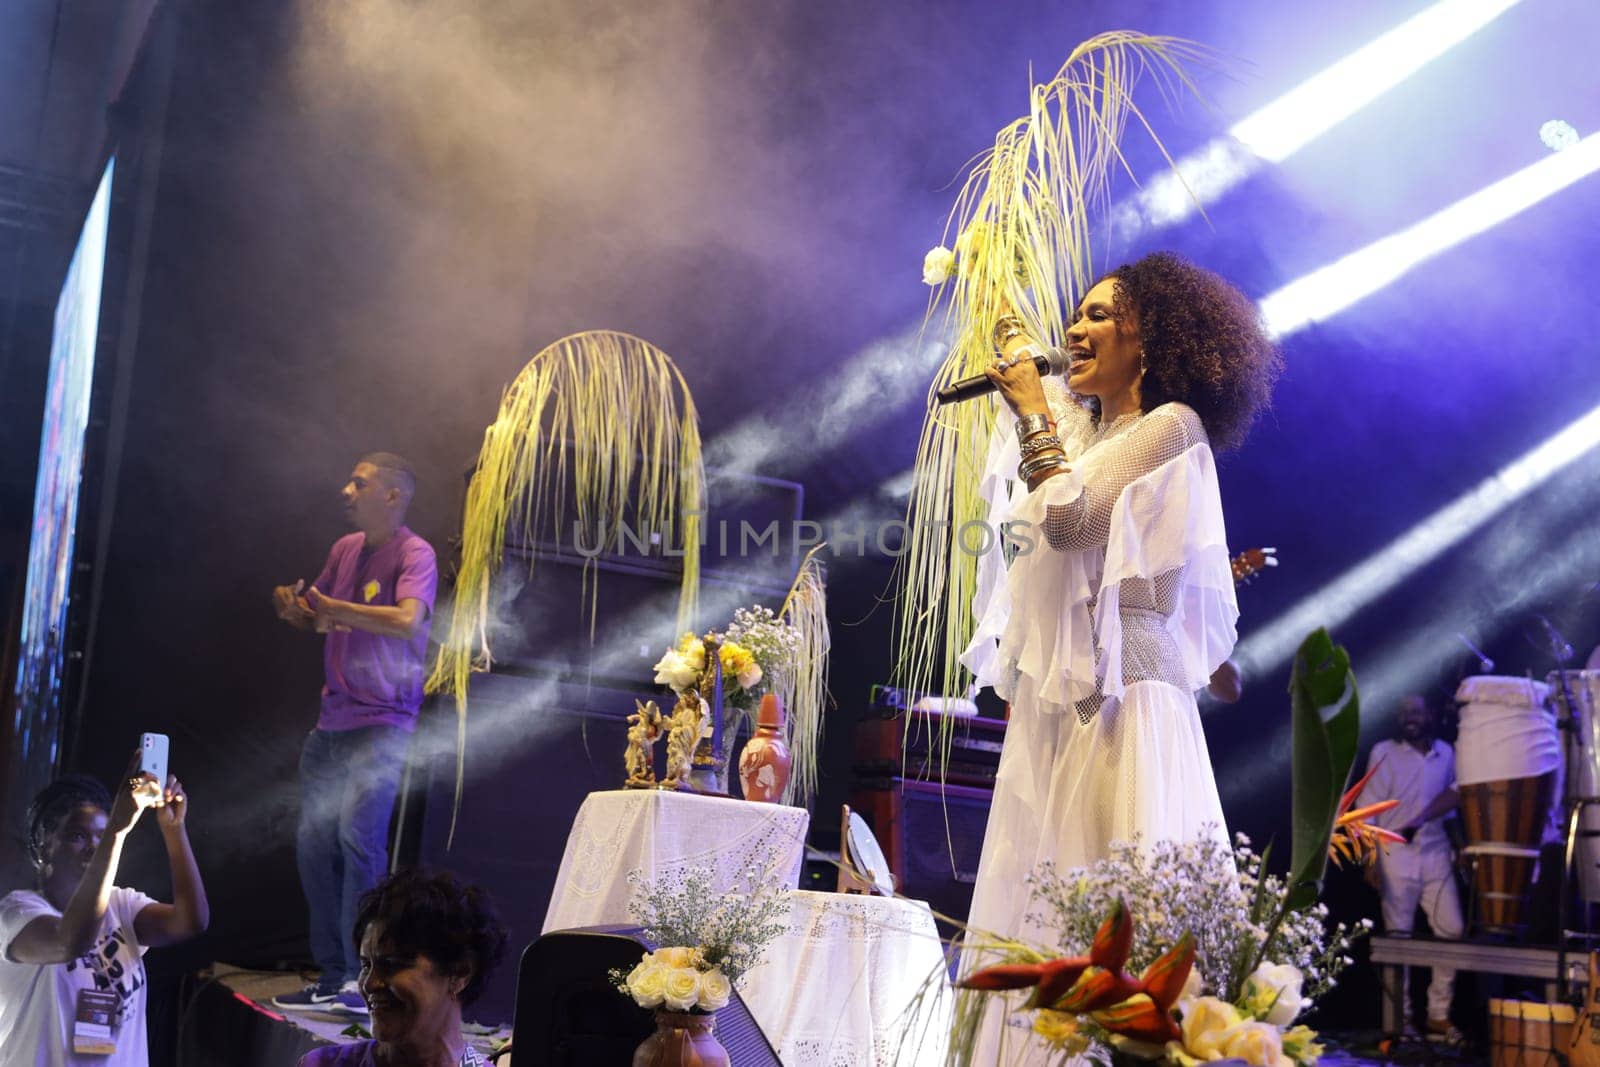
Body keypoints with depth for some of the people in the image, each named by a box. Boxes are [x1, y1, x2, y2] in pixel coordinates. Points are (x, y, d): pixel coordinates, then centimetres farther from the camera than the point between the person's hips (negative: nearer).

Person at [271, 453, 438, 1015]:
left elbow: (408, 621, -29)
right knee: (314, 844, 9)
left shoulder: (414, 554, -11)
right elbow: (320, 616, 25)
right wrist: (295, 609, 2)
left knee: (358, 836, -18)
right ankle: (331, 978, 18)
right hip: (331, 721, 8)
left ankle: (363, 980, -12)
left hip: (381, 725, -8)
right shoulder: (345, 548, 12)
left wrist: (335, 609, -18)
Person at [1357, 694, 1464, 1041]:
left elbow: (1454, 794, 11)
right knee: (1398, 935, 1)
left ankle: (1439, 1015, 10)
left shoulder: (1445, 753, 9)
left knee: (1451, 930, -1)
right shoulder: (1383, 753, 0)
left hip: (1436, 854, 3)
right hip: (1396, 853, -3)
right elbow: (1368, 809, -3)